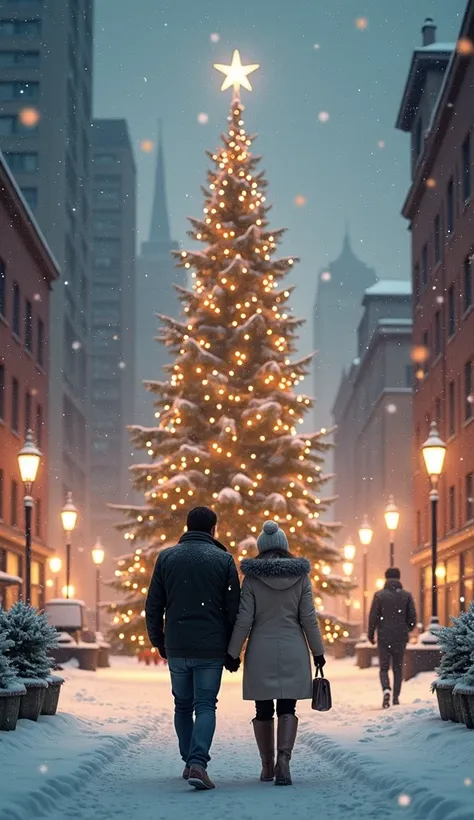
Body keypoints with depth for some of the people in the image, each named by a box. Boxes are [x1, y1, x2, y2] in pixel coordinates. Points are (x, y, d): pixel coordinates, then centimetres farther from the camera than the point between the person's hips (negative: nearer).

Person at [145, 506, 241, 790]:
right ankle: (198, 763, -18)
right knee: (206, 706, -1)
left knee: (183, 706, 17)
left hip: (176, 648, 2)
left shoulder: (167, 557, 5)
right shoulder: (223, 560, -1)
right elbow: (234, 610, -1)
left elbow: (153, 606, 5)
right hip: (211, 649, -2)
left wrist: (158, 640, 17)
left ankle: (189, 762, 22)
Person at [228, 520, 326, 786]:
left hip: (261, 652, 0)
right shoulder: (301, 576, -1)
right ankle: (283, 758, -19)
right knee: (287, 708, 3)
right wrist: (318, 652, 6)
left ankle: (267, 766, 16)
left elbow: (243, 620, -7)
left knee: (264, 710, 11)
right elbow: (308, 618, -2)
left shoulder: (252, 578, -4)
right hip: (293, 652, 1)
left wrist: (232, 653, 0)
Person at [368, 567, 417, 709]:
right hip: (400, 637, 1)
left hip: (384, 637, -1)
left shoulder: (379, 595, -5)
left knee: (384, 668, 6)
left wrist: (371, 634, 6)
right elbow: (412, 618, 0)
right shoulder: (407, 595, 0)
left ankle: (386, 690, -19)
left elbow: (373, 617, -7)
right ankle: (396, 697, 8)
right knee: (398, 668, 12)